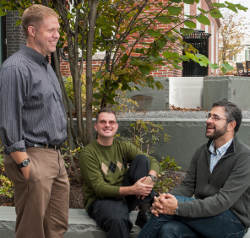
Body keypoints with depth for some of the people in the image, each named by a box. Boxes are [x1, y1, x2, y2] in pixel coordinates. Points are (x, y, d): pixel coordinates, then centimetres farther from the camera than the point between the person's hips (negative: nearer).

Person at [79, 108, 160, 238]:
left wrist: (151, 178, -25)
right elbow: (99, 188, -16)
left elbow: (153, 161, 0)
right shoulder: (88, 153, -8)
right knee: (117, 220, -42)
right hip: (100, 200, -6)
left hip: (125, 197, 6)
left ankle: (145, 210, -16)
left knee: (141, 159, -10)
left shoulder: (123, 146, 8)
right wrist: (132, 190, -27)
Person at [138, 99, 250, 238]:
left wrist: (178, 207, -30)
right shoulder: (202, 152, 11)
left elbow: (223, 201, -22)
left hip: (233, 223, -5)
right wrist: (164, 200, -16)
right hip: (203, 215, 5)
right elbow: (187, 186, 7)